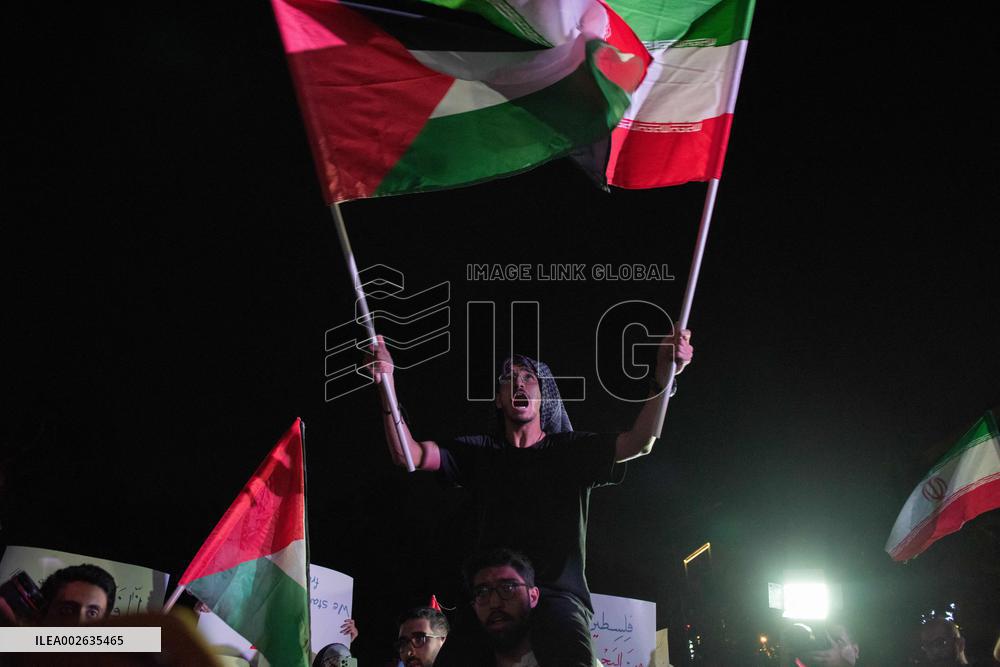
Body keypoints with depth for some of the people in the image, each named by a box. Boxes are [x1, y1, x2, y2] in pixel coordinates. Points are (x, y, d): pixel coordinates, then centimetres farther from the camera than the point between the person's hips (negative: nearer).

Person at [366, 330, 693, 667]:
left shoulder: (572, 450, 13)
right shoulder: (480, 453, 16)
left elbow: (638, 443, -3)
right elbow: (407, 453, 4)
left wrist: (662, 377, -21)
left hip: (559, 592, -2)